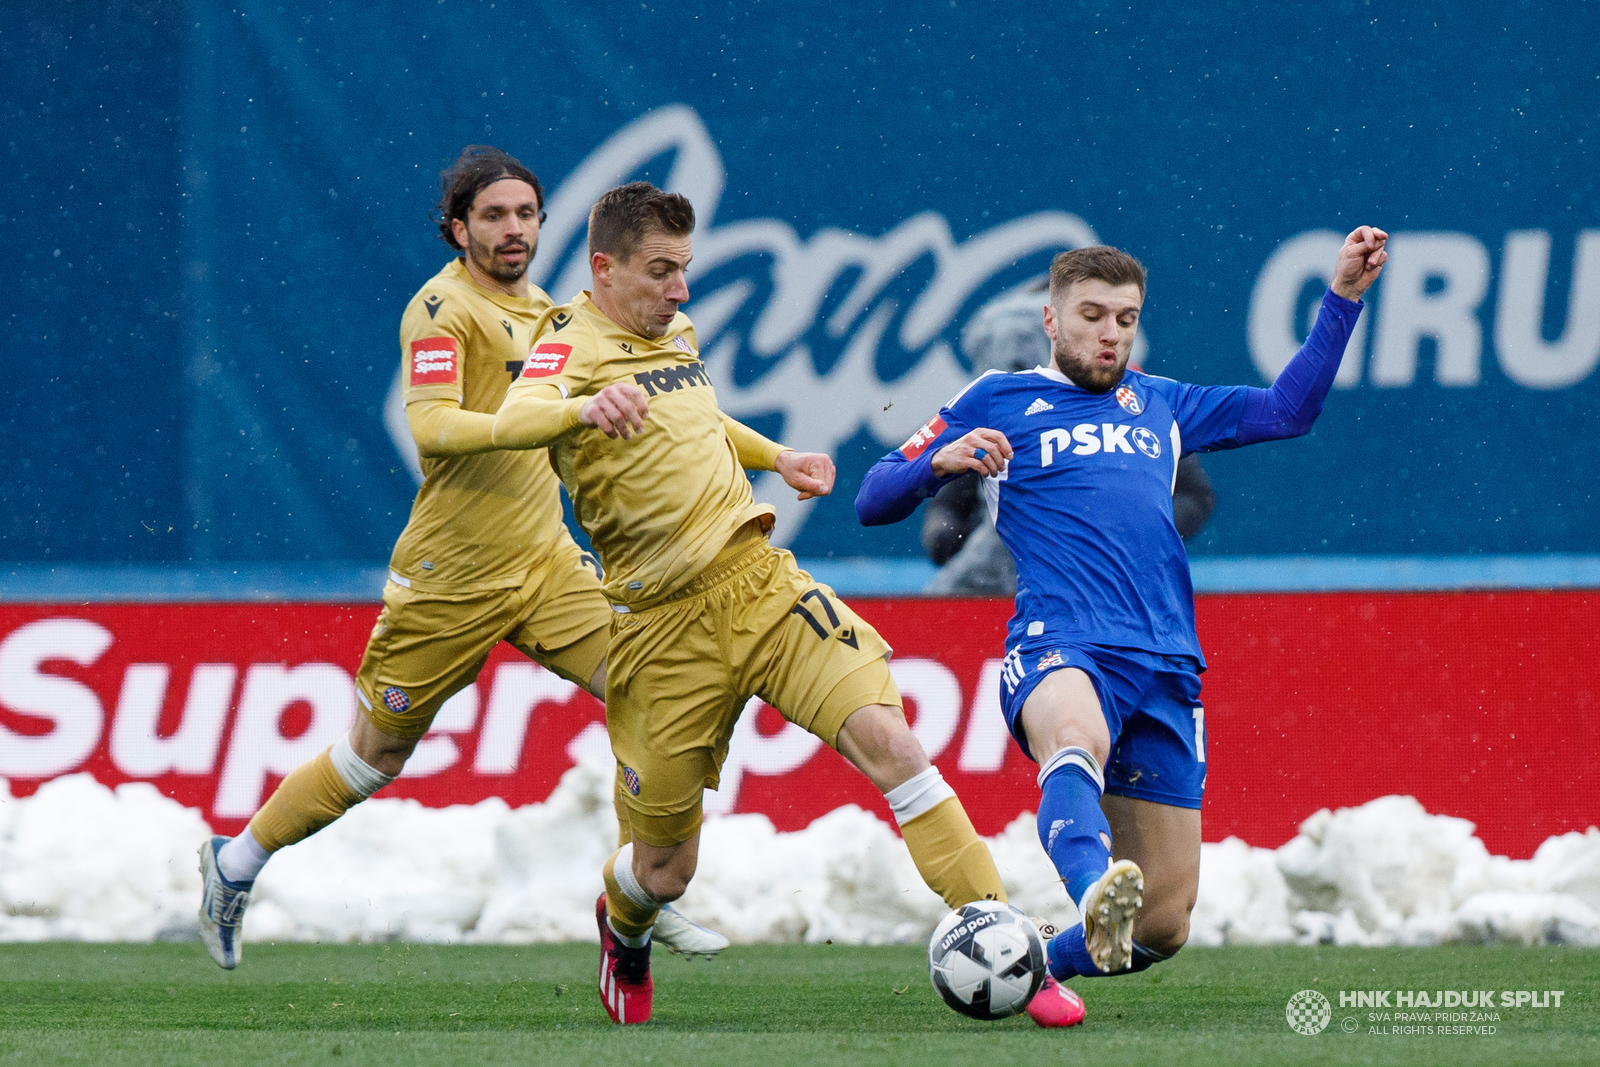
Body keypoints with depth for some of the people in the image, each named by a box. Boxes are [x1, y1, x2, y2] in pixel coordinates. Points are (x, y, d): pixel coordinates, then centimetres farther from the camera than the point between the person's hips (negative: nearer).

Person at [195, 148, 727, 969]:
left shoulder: (537, 306, 12)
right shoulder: (443, 307, -15)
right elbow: (432, 426, -31)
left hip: (543, 562, 7)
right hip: (452, 576, -6)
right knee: (377, 755, 6)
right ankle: (236, 864, 26)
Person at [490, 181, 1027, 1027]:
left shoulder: (676, 331, 15)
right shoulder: (572, 341, -7)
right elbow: (514, 420, -31)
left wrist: (775, 457, 25)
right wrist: (584, 409, -51)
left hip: (758, 579, 5)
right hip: (665, 628, -5)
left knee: (884, 737, -19)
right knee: (665, 870, 6)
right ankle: (620, 927, 44)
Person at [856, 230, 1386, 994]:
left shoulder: (1159, 405, 28)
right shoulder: (997, 401, 17)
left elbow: (1288, 409, 32)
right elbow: (874, 499, 14)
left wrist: (1342, 298, 23)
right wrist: (940, 460, -7)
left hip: (1167, 664, 5)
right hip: (1058, 645, -5)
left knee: (1162, 924, -1)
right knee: (1077, 738, -43)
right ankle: (1095, 896, -71)